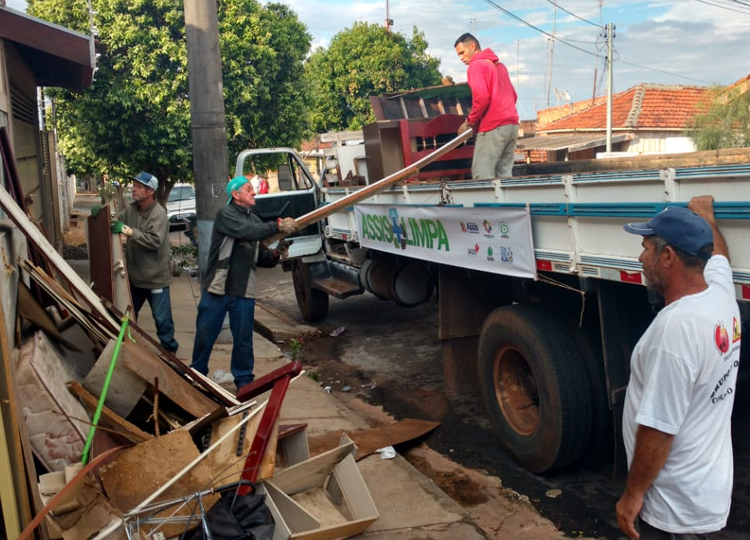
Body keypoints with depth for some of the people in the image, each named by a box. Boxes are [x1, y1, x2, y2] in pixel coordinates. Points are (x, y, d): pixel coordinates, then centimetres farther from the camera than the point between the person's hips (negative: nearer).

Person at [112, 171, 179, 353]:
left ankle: (169, 350, 21)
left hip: (155, 277, -7)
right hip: (134, 275, 7)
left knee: (162, 319, 4)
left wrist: (129, 231, -30)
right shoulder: (131, 208, 3)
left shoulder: (159, 213, -18)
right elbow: (115, 221, 16)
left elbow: (155, 241, -28)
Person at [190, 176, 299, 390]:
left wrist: (275, 254, -7)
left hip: (244, 292, 4)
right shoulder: (225, 214, -6)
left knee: (243, 339, 8)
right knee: (205, 336, 10)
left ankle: (244, 380, 22)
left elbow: (260, 258, 13)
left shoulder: (255, 220, 11)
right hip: (216, 289, -4)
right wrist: (278, 226, -26)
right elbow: (246, 231, -25)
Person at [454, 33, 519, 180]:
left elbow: (481, 96, -17)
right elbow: (513, 95, 23)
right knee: (504, 175, 8)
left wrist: (470, 121, -6)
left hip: (492, 127, -8)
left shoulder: (476, 65, -3)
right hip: (511, 124, 9)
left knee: (481, 175, -6)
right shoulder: (499, 65, 23)